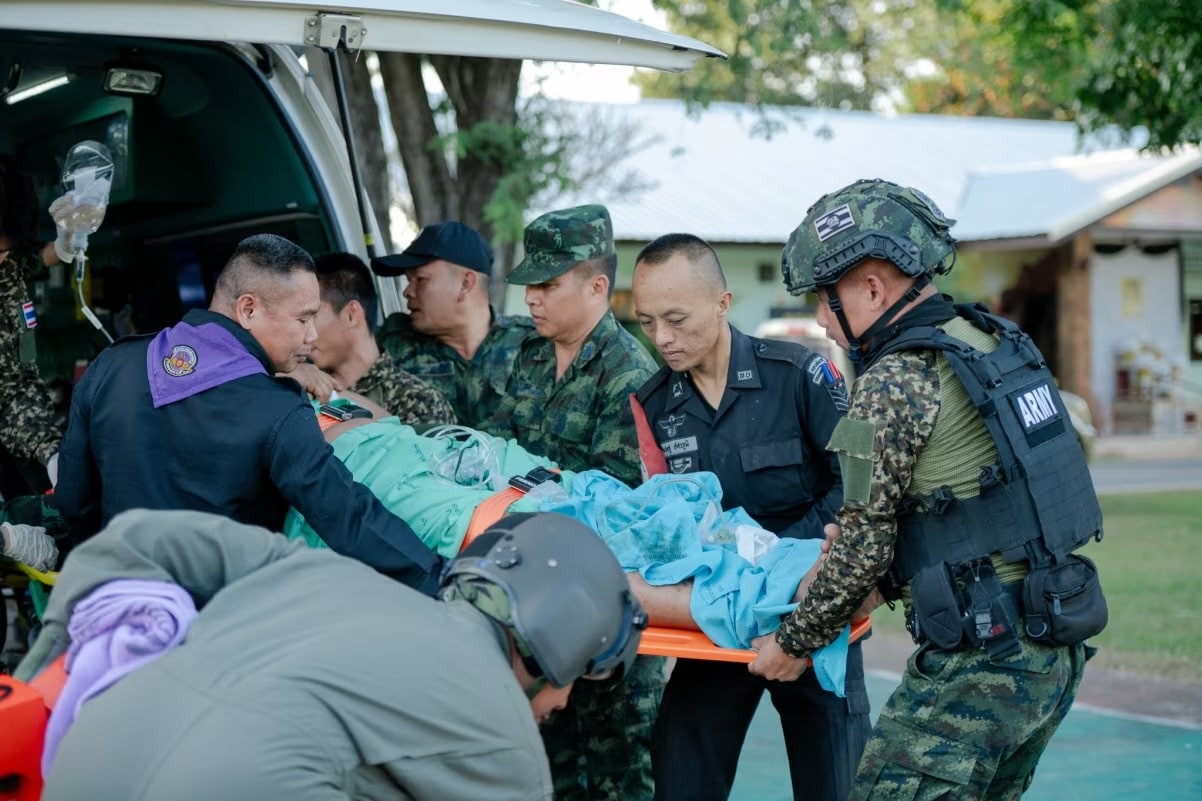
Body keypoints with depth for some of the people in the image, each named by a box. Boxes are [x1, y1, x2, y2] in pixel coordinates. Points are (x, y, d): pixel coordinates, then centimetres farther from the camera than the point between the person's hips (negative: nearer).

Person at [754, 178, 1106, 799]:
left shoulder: (895, 382, -14)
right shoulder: (997, 342, 12)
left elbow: (864, 549, -11)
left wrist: (794, 643, 3)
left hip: (978, 664, -9)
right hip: (1058, 651, 9)